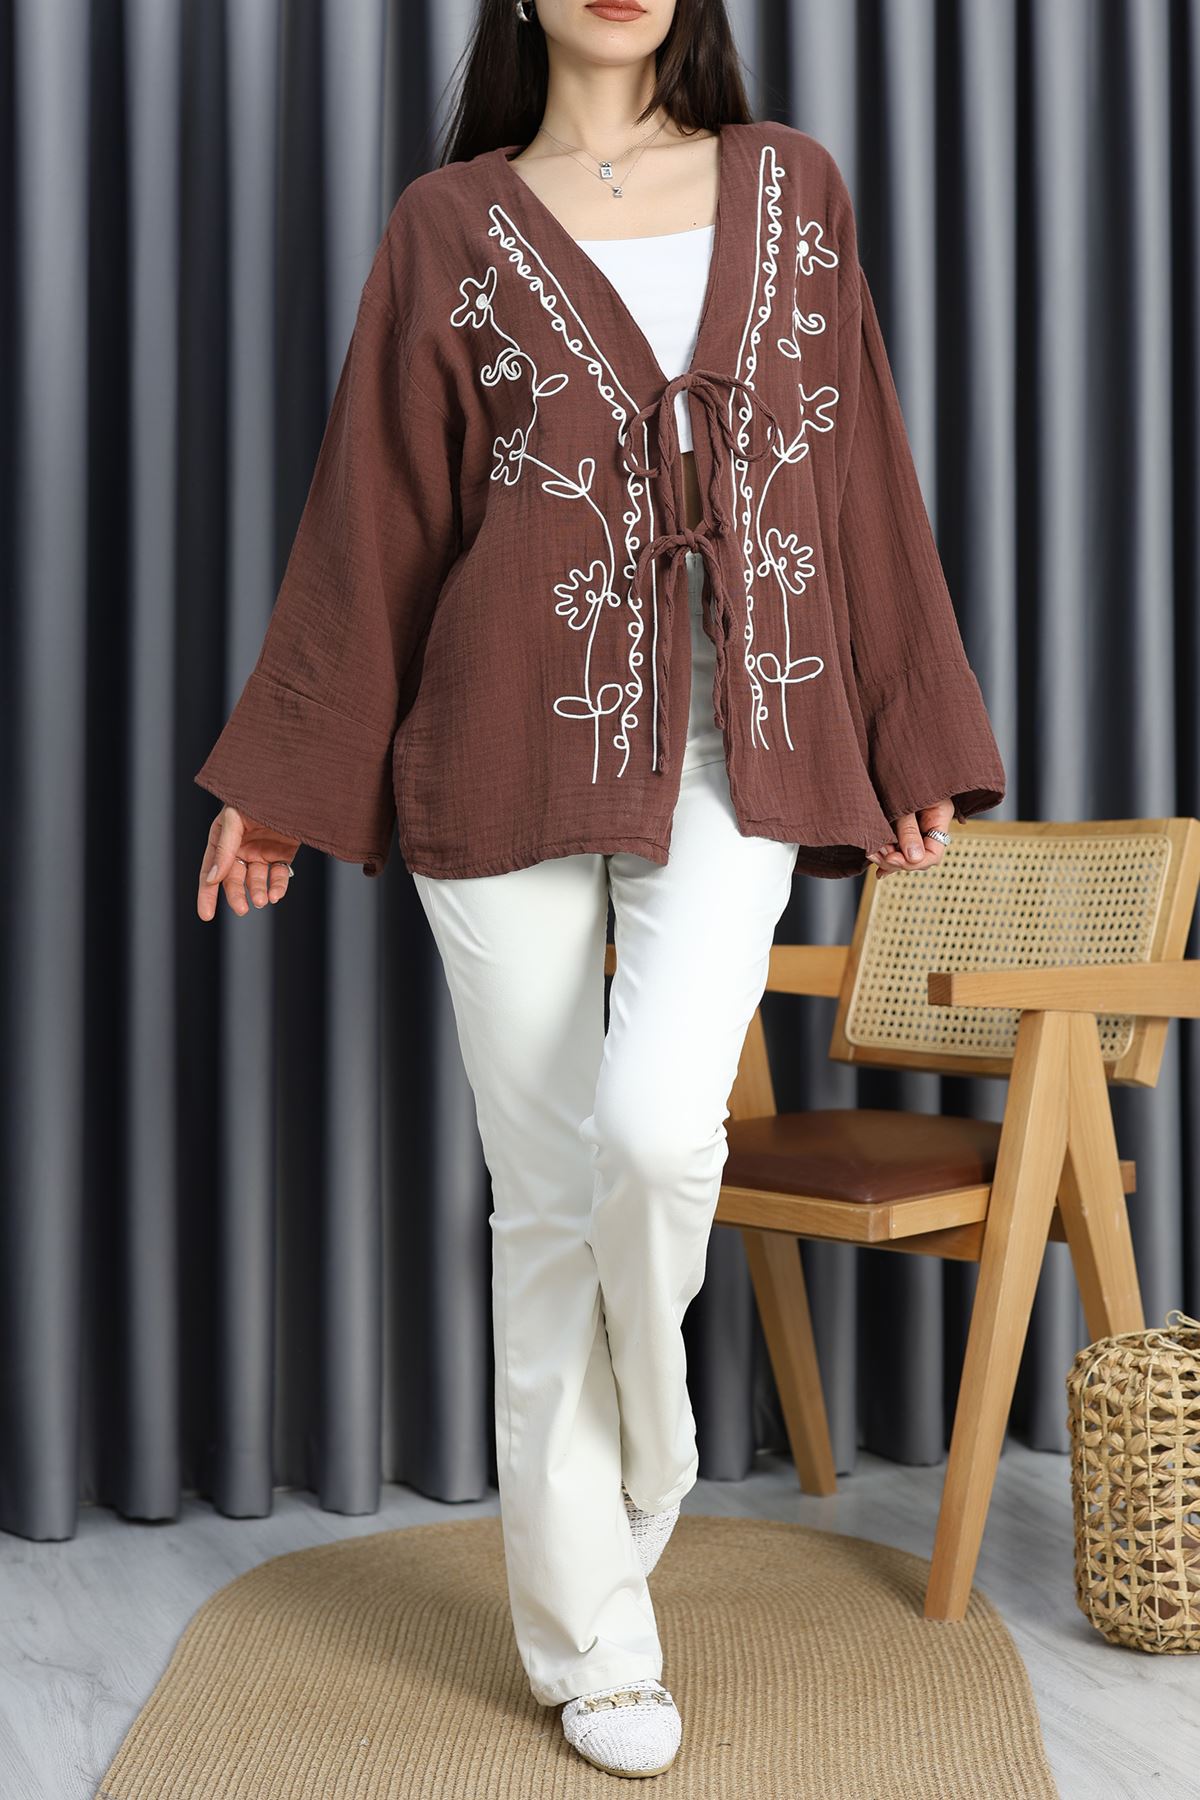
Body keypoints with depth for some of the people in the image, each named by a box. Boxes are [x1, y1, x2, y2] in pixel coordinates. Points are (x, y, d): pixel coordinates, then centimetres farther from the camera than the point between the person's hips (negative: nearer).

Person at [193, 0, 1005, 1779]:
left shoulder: (792, 185, 11)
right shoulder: (452, 227, 6)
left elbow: (859, 469, 12)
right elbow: (372, 517, 7)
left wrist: (914, 737, 10)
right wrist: (279, 783, 6)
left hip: (734, 753, 1)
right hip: (512, 755, 0)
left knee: (658, 1124, -22)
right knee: (551, 1190, 4)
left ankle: (643, 1441, 13)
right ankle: (591, 1645, 19)